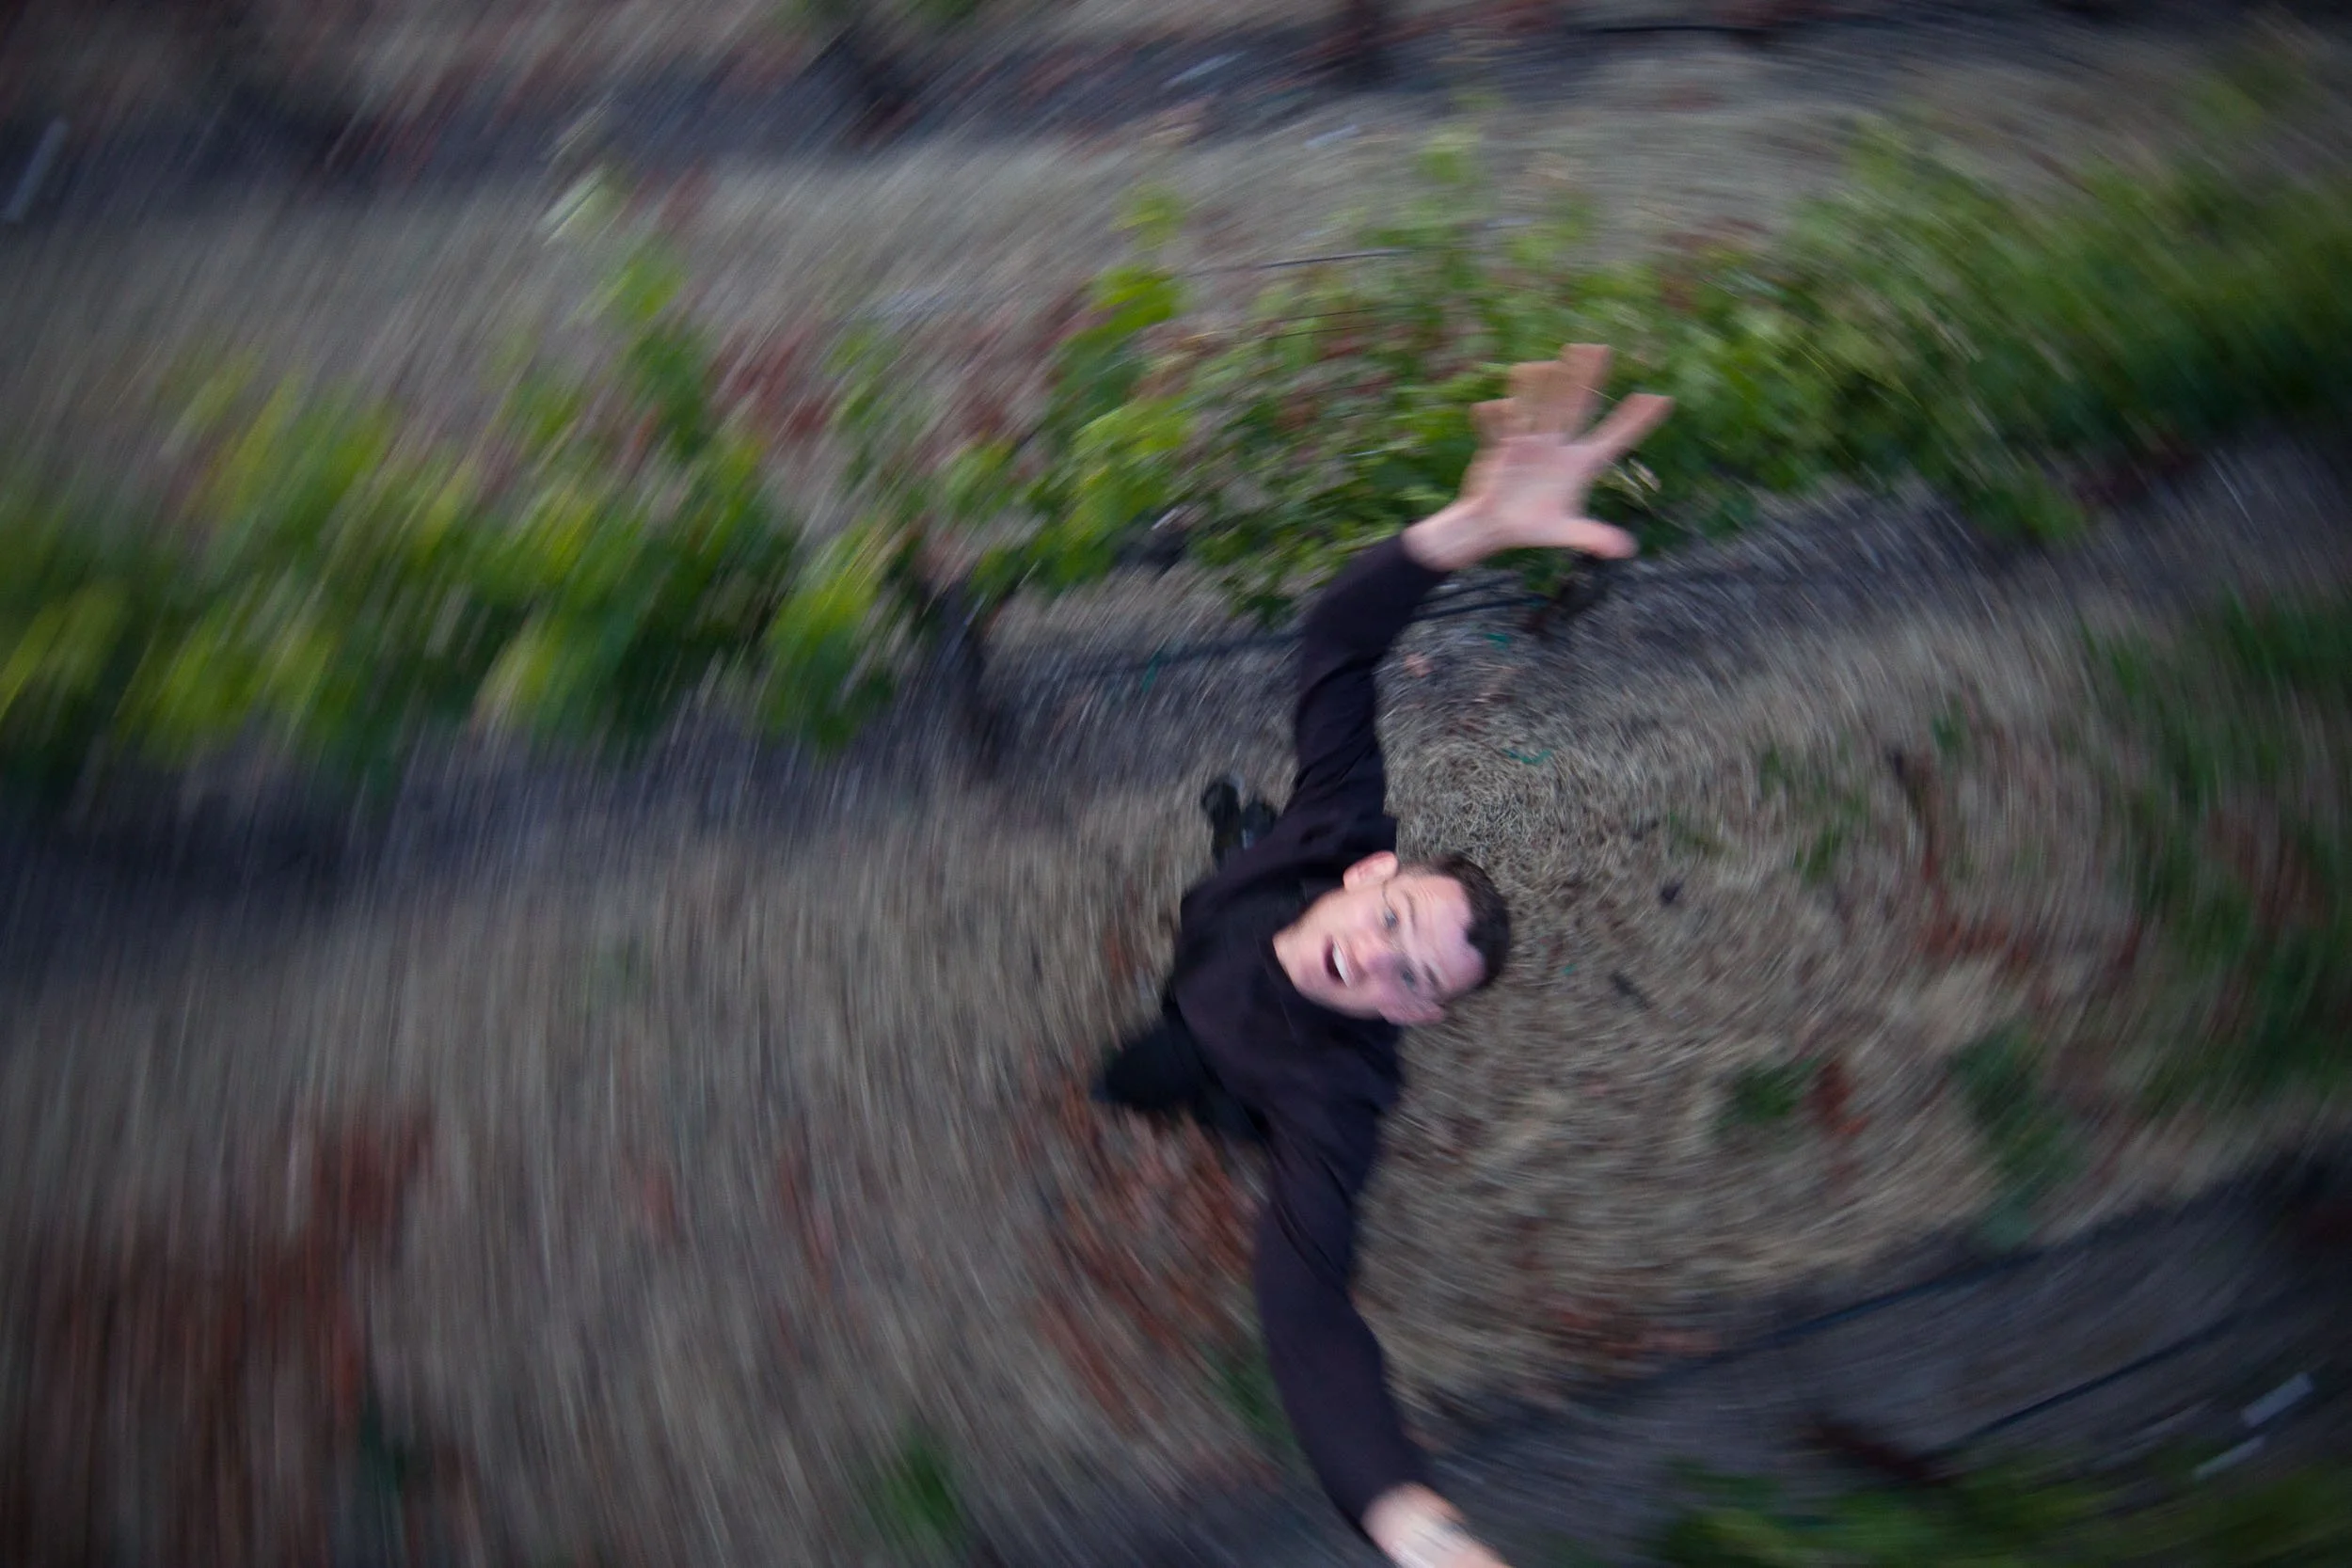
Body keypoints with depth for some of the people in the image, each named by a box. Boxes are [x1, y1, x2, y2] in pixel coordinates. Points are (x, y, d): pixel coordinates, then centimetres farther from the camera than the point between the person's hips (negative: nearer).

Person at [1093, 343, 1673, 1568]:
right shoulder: (1333, 834, -42)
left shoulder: (1334, 1093, -49)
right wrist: (1470, 527, -68)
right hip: (1196, 914, 2)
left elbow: (1306, 1292, -60)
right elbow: (1338, 644, -48)